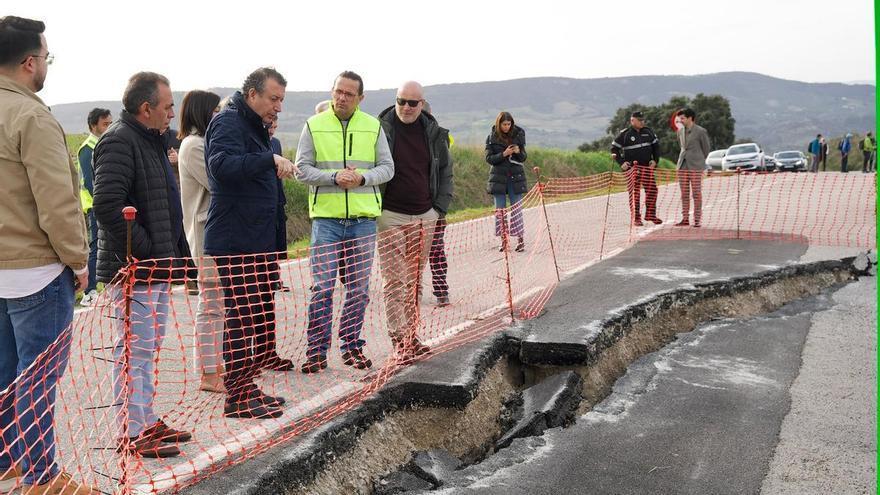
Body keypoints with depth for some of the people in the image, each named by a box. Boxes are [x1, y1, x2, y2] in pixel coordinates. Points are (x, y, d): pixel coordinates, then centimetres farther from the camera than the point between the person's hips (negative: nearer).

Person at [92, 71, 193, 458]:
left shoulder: (150, 140, 18)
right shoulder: (119, 141, -15)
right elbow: (108, 205, -26)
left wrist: (175, 253, 18)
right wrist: (143, 252, -22)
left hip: (157, 267, 10)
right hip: (134, 269, -10)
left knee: (150, 347, 17)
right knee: (135, 349, -3)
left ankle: (147, 420, 28)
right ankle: (133, 433, 8)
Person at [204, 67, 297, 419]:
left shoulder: (254, 126, 20)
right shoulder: (228, 122, -12)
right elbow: (222, 165, -33)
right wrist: (269, 159, -41)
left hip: (257, 240, 10)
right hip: (235, 242, -10)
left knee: (261, 311, 15)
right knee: (242, 316, -7)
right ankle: (238, 396, 0)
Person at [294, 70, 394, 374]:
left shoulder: (373, 126, 8)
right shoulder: (314, 125, 4)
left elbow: (387, 168, 6)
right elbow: (302, 169, 0)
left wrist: (362, 178, -13)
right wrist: (334, 177, -16)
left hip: (363, 218, 2)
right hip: (325, 217, -2)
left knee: (359, 287, 8)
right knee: (322, 286, -3)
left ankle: (351, 345, 21)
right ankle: (317, 350, 8)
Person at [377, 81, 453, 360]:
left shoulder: (434, 133, 8)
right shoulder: (380, 129, -2)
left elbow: (445, 171, 17)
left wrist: (440, 207, 8)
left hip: (425, 217, 4)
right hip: (391, 216, -3)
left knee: (415, 280, 9)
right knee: (395, 280, -6)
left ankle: (412, 335, 17)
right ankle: (399, 338, -2)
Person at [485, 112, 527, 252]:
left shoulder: (518, 135, 5)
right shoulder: (491, 138, 0)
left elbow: (523, 158, 8)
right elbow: (489, 158, -5)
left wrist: (519, 152, -14)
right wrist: (504, 154, -18)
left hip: (516, 177, 0)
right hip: (498, 177, 0)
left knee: (516, 209, -1)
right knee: (500, 209, 1)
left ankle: (520, 239, 2)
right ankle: (504, 240, 6)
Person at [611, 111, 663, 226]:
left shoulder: (648, 132, 10)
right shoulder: (625, 134, -3)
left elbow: (656, 146, 19)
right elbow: (614, 149, 0)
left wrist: (655, 160, 7)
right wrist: (621, 163, -8)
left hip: (647, 166, 4)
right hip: (632, 168, -4)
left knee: (652, 190, 1)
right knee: (634, 192, -4)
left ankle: (650, 214, 16)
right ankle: (636, 218, 2)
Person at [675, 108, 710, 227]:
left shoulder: (701, 131, -7)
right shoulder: (681, 131, 9)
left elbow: (706, 149, 3)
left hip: (695, 166, -5)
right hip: (683, 165, 5)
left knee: (696, 193, -2)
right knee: (684, 193, 6)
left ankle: (697, 220, 3)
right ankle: (685, 219, 11)